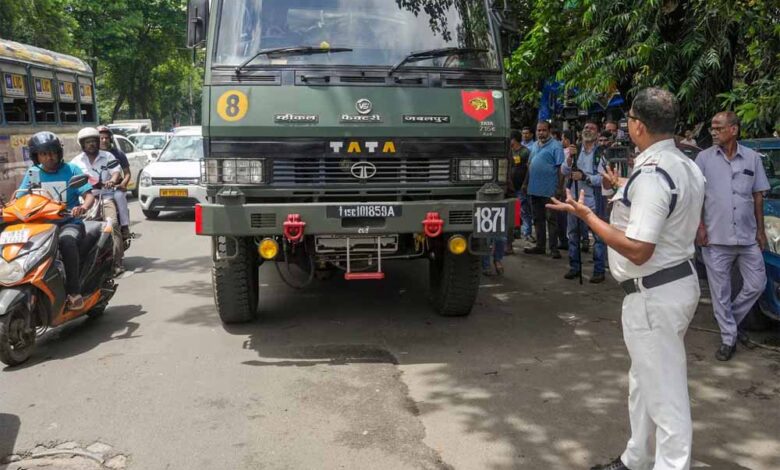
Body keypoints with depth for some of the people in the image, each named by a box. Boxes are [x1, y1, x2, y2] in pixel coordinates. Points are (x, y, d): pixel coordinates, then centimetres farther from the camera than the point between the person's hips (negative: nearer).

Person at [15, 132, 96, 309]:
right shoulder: (33, 173, 10)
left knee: (67, 241, -37)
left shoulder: (71, 170, 3)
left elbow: (89, 195, -5)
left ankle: (74, 291, -28)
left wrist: (83, 207, -29)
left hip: (69, 223, -3)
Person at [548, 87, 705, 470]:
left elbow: (638, 250, -27)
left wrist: (587, 216, -20)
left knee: (665, 392, 0)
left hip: (655, 294, -11)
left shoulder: (650, 176, -24)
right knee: (644, 381, 22)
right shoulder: (688, 166, 8)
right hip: (679, 279, 11)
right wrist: (625, 190, 24)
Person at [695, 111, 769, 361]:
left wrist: (760, 230, 7)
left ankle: (731, 320, 29)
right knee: (720, 291, 5)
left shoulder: (752, 158, 3)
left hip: (748, 237, 2)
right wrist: (700, 227, -8)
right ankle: (728, 338, 17)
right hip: (716, 238, -2)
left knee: (756, 284, 6)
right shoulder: (704, 158, -2)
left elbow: (758, 195, 8)